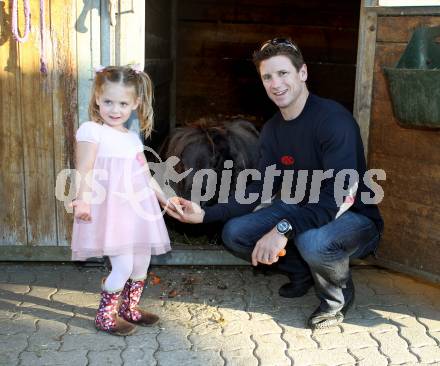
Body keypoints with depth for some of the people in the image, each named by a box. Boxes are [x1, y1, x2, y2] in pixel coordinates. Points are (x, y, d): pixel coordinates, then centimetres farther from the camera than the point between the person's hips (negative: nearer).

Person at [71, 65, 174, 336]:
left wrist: (166, 200, 23)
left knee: (142, 262, 11)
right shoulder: (92, 131, -6)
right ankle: (106, 316, 9)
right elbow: (84, 171, -14)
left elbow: (146, 176, 22)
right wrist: (82, 201, -27)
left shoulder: (133, 138, 15)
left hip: (138, 208, 7)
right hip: (111, 208, -7)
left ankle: (130, 308, 32)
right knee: (123, 265, -11)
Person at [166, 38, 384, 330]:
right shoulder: (273, 130, 2)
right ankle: (302, 271, 15)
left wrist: (284, 229, -41)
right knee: (234, 233, -8)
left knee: (313, 242, -39)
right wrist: (206, 215, -11)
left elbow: (340, 194, -32)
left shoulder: (333, 119, -24)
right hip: (304, 211, 7)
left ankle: (338, 297, -4)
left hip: (356, 218, -7)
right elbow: (258, 190, 1)